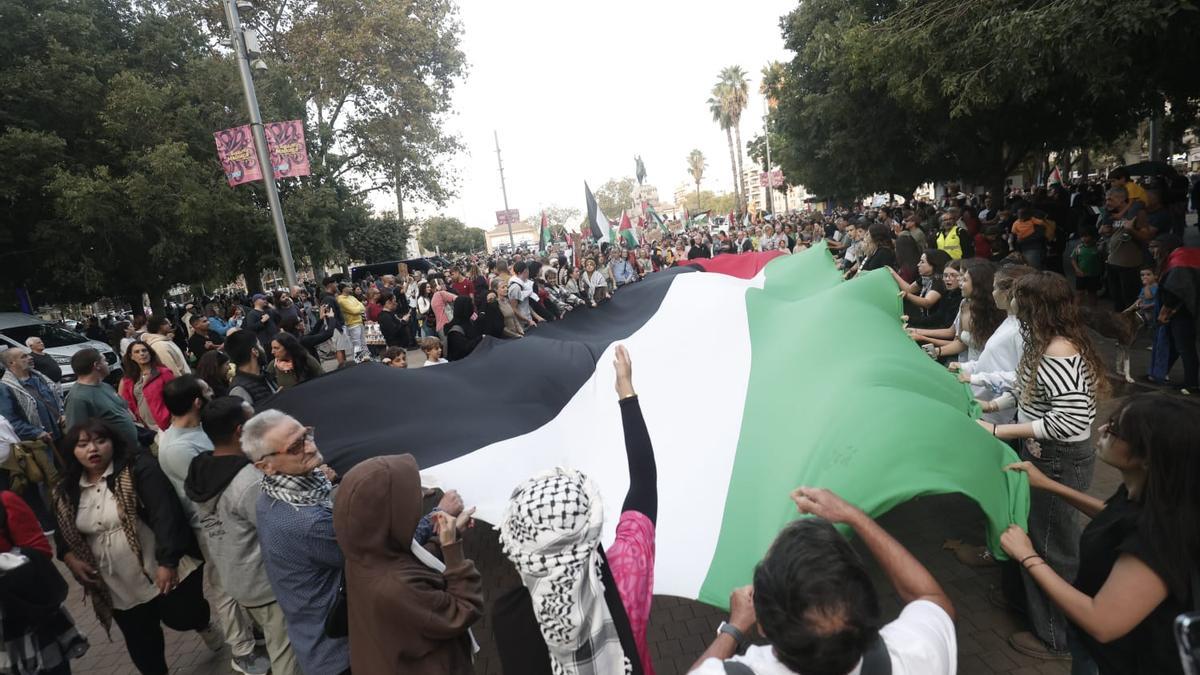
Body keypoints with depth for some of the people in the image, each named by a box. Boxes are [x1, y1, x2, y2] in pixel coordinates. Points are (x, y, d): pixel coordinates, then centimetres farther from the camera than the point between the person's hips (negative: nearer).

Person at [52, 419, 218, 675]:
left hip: (165, 572, -5)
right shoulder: (67, 491, 4)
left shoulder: (138, 468, -14)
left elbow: (165, 513, -23)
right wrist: (69, 556, -2)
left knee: (181, 618, 6)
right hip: (119, 586, 5)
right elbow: (62, 531, 19)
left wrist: (167, 562, -30)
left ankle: (204, 625, 42)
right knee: (140, 643, 14)